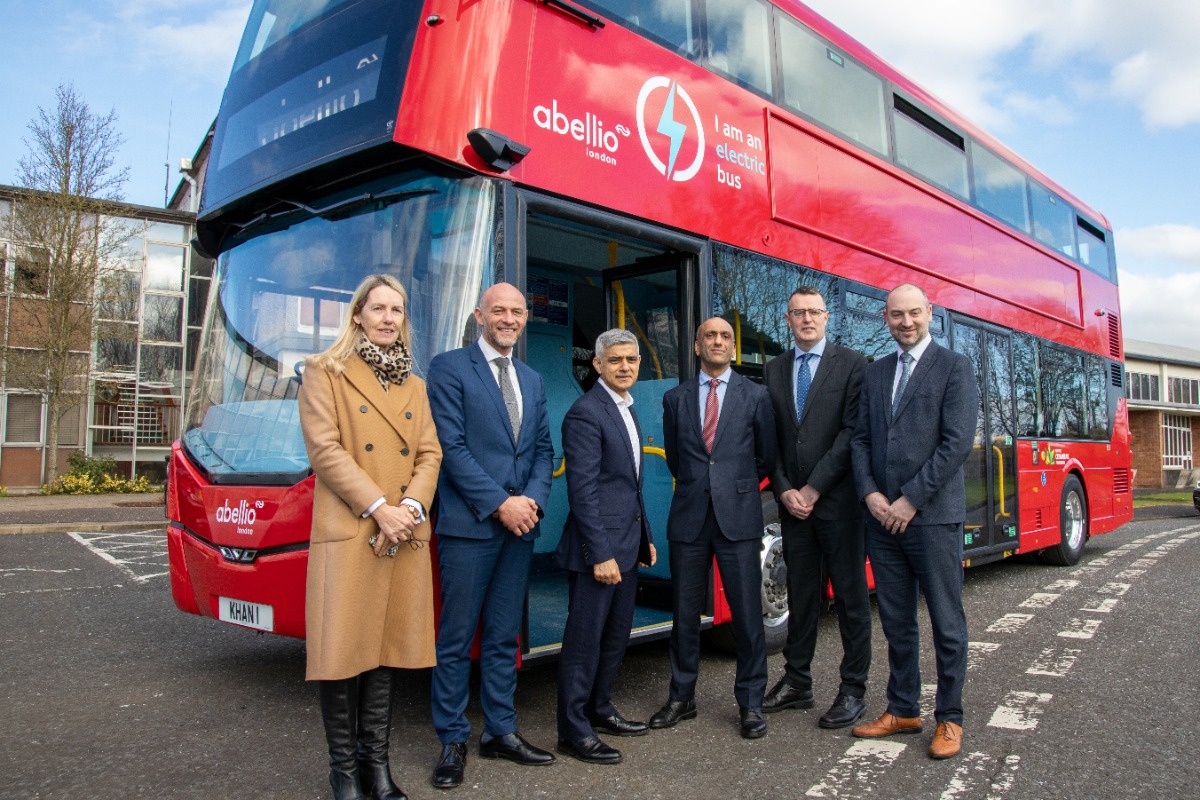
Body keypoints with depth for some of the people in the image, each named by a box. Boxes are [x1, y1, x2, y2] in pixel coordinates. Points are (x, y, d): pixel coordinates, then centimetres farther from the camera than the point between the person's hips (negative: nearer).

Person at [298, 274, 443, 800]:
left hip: (404, 536, 5)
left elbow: (429, 454, 10)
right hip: (348, 533, -4)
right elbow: (325, 450, -8)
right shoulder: (325, 373, 3)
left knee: (387, 648, 10)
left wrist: (412, 507, -9)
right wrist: (379, 509, -15)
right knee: (343, 652, -1)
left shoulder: (414, 385, 18)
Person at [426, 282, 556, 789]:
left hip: (520, 525, 6)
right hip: (469, 524, -6)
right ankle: (452, 741, 16)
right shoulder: (450, 368, -3)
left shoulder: (531, 380, 17)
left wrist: (533, 499, -5)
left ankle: (500, 732, 25)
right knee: (456, 639, 3)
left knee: (503, 637, 14)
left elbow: (543, 449, 14)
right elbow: (451, 447, -11)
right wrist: (499, 504, -14)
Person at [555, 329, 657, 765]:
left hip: (626, 545, 9)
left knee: (616, 635, 17)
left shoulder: (627, 410, 14)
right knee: (585, 639, 1)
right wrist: (600, 554, -21)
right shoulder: (586, 412, -14)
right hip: (598, 548, -9)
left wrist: (645, 538, 18)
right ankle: (574, 730, 13)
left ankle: (600, 710, 33)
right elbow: (582, 489, -19)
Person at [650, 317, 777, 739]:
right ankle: (681, 698, 23)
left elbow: (767, 455, 11)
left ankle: (750, 702, 16)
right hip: (689, 518, 2)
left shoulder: (755, 396, 5)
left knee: (747, 613, 1)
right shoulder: (676, 398, 11)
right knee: (685, 612, 9)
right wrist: (696, 485, 12)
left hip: (738, 518, -2)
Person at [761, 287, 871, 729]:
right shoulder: (775, 370, 12)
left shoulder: (851, 364, -2)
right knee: (801, 593, 12)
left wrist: (813, 488, -13)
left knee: (850, 594, 5)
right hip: (793, 502, 4)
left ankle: (853, 690, 15)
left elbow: (852, 431, -10)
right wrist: (784, 490, -4)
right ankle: (797, 683, 23)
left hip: (838, 498, -4)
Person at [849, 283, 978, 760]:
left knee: (947, 624, 5)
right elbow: (860, 440, 11)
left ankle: (949, 718, 19)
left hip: (934, 517, -5)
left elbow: (958, 442, -10)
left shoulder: (954, 367, -1)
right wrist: (870, 494, -5)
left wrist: (911, 500, -14)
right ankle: (903, 711, 25)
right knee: (896, 622, 13)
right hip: (882, 517, 5)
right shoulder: (875, 374, 14)